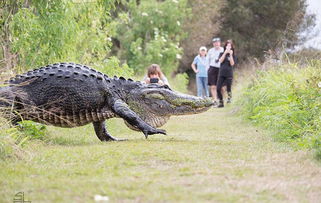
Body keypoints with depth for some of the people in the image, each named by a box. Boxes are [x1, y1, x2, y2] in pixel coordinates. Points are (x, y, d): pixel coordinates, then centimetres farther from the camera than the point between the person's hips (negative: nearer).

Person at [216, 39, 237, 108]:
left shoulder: (233, 55, 6)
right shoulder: (222, 54, 12)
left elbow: (232, 63, -7)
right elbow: (220, 61, -5)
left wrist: (230, 54, -11)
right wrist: (225, 53, -9)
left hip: (229, 74, -2)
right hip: (221, 74, 2)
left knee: (228, 88, -5)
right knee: (218, 88, -6)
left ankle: (229, 98, 21)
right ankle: (221, 102, 4)